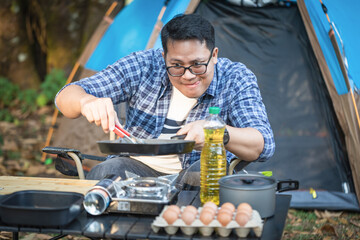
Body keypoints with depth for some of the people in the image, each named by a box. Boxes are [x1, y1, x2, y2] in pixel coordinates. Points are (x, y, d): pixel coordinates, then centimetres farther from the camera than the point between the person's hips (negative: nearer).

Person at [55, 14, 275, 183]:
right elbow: (67, 96, -8)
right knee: (104, 173, -32)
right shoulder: (144, 66, -8)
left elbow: (264, 145, -22)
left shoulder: (236, 79, -10)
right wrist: (86, 101, -35)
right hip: (137, 167, 1)